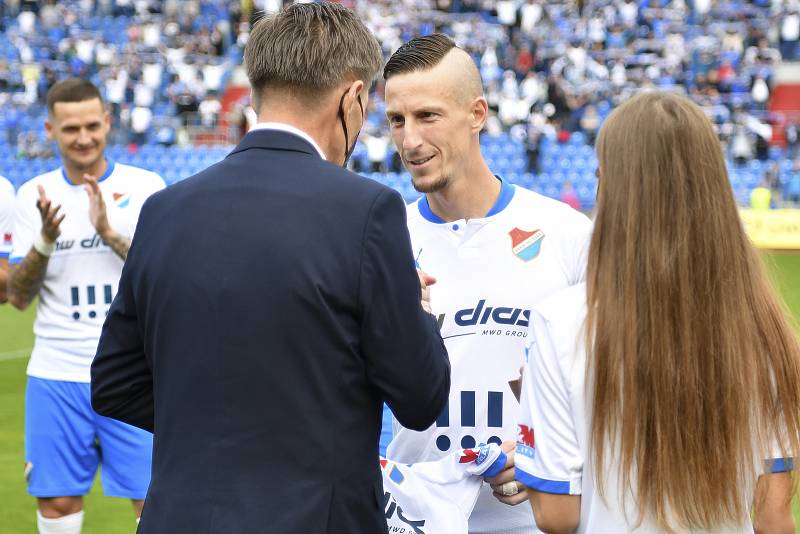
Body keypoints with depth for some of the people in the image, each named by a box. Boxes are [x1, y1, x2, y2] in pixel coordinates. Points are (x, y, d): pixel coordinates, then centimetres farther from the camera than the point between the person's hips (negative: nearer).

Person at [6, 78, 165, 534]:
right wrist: (45, 239, -15)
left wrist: (110, 233, -20)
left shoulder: (146, 188, -1)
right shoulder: (34, 196, 6)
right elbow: (18, 296, 3)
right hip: (56, 376, 2)